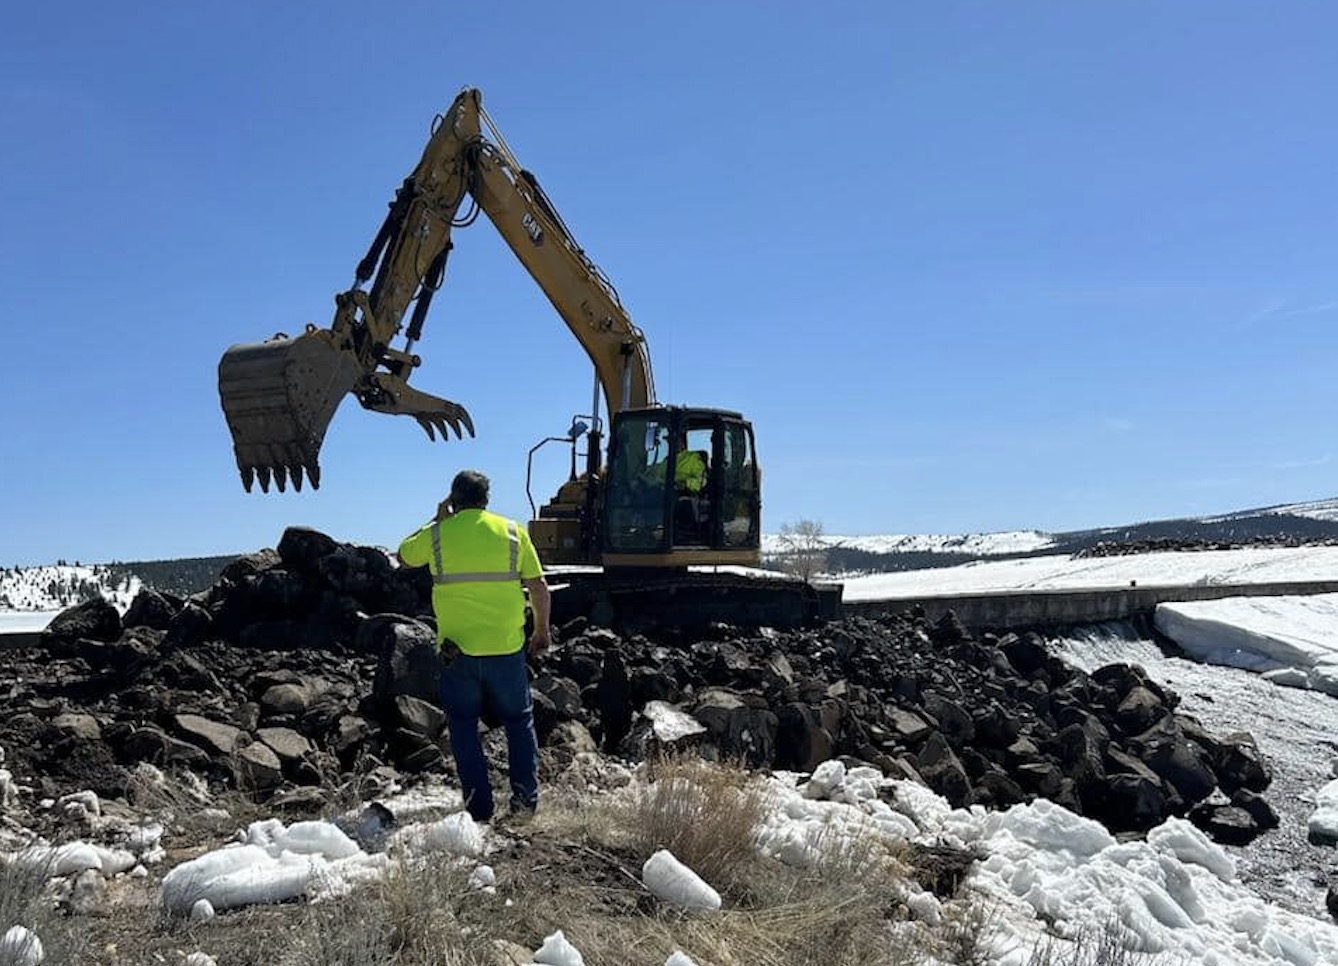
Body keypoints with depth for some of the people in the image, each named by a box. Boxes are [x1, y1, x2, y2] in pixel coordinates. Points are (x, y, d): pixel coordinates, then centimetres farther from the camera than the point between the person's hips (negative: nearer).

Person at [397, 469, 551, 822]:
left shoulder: (437, 534, -2)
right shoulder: (512, 531, -1)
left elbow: (404, 556, 18)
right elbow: (539, 586, 1)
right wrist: (542, 631, 13)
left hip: (457, 650, 0)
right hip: (506, 648, 1)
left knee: (464, 726, 12)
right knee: (519, 719, 16)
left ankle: (479, 807, 10)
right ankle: (526, 795, 11)